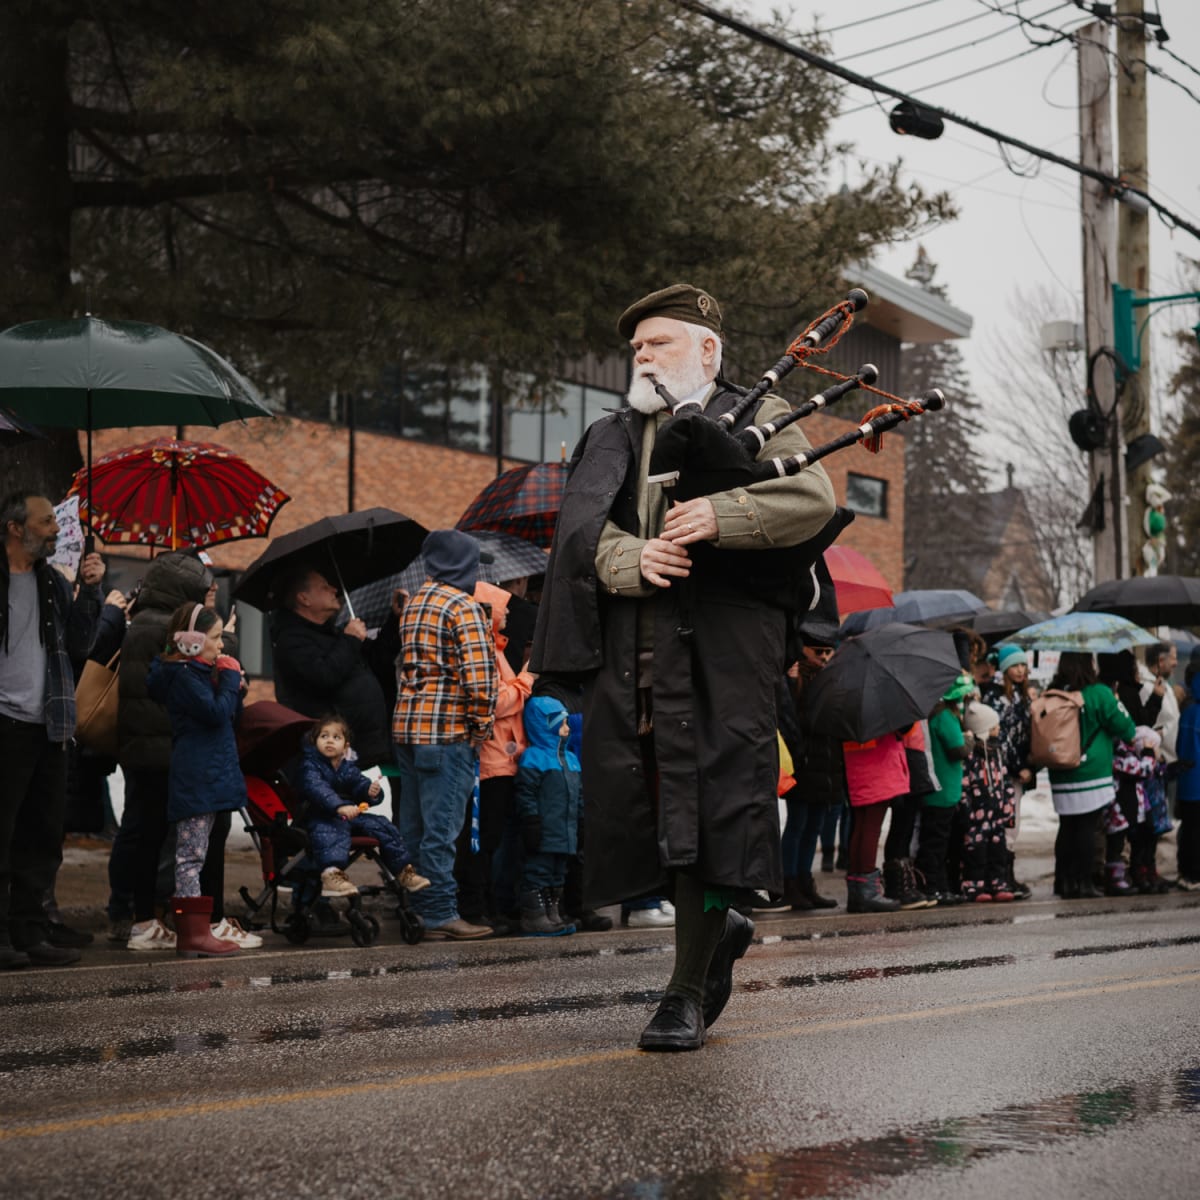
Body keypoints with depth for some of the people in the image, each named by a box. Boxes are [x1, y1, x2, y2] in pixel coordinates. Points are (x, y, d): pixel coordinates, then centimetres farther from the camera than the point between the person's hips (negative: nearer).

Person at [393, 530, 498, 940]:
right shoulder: (464, 606, -8)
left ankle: (414, 910, 14)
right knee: (441, 826, -6)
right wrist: (482, 723, -7)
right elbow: (478, 674, -16)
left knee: (413, 825, 10)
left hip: (406, 725, 8)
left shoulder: (413, 605, 17)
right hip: (447, 730, -8)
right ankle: (440, 914, -5)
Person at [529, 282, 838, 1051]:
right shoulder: (609, 439, 23)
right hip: (627, 649, 5)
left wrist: (724, 515, -21)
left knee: (707, 806, -9)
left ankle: (689, 991, -2)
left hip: (720, 648, -5)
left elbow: (814, 499, -6)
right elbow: (579, 525, 7)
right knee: (631, 805, 2)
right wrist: (629, 558, -14)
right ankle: (719, 929, 27)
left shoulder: (757, 420, 11)